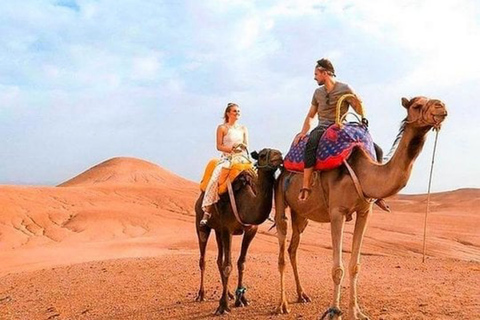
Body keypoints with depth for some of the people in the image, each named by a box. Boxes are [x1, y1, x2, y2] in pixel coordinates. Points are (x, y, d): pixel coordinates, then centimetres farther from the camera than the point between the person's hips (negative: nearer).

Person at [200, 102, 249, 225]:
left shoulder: (243, 129, 17)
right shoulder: (222, 128, 5)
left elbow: (246, 145, 15)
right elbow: (219, 146, 0)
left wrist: (242, 146, -7)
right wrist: (232, 149, -13)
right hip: (227, 158, -3)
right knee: (214, 179, -29)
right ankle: (207, 212, -25)